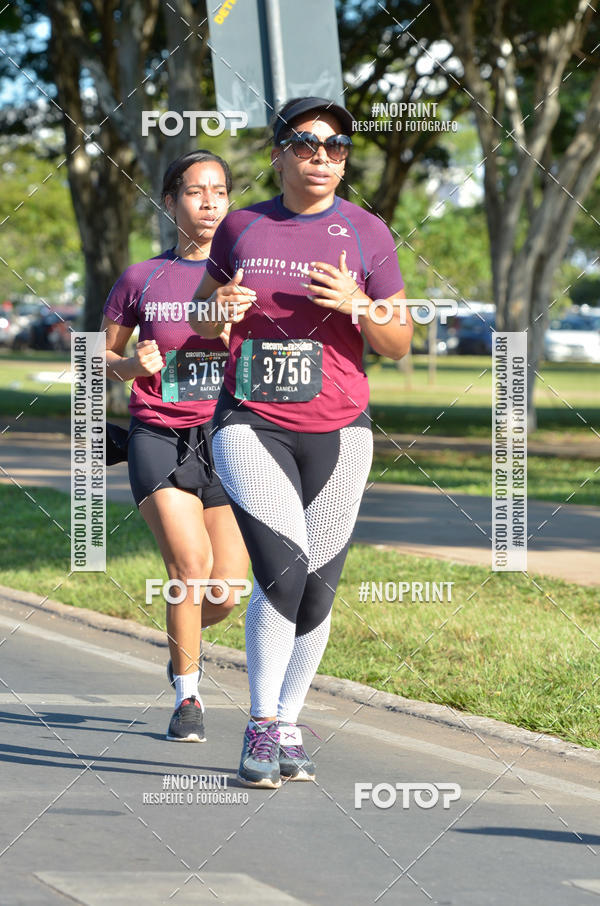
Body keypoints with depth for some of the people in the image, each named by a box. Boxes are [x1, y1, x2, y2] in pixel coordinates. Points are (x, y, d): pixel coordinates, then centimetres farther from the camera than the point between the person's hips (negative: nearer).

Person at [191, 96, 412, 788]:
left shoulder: (365, 233, 2)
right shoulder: (241, 228, 6)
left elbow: (399, 346, 3)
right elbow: (202, 324, 16)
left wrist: (356, 305, -17)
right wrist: (221, 310, -7)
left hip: (336, 432, 1)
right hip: (250, 425, -1)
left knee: (317, 589, 2)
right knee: (282, 570, -18)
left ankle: (287, 726, 19)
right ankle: (261, 728, -8)